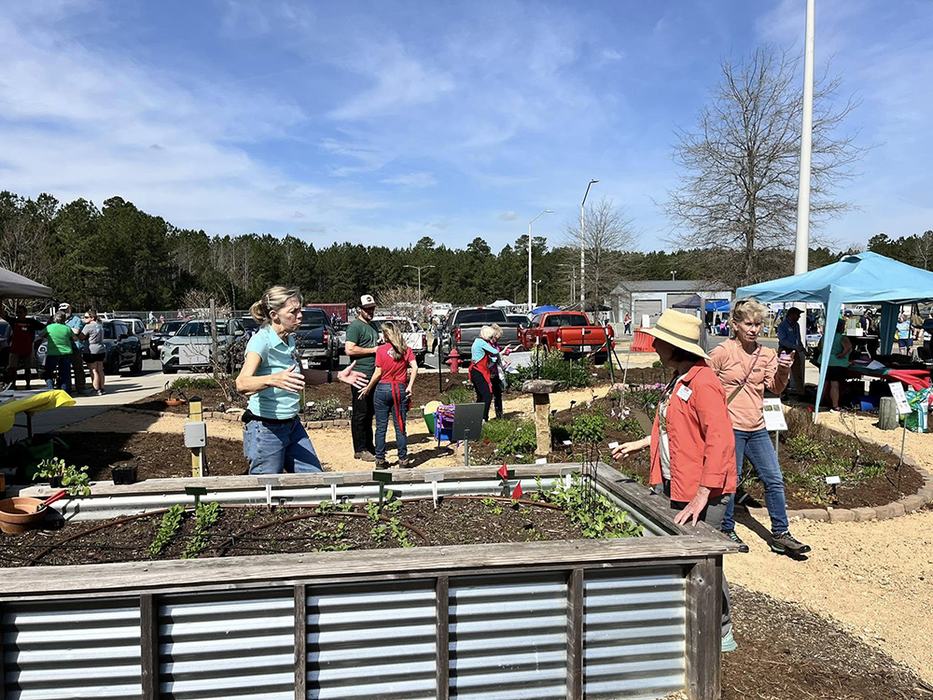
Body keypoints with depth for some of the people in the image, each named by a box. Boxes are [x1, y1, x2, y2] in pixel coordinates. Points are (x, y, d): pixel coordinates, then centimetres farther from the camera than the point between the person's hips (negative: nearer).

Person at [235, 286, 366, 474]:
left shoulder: (289, 339, 6)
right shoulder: (261, 341, -19)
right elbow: (242, 384, -36)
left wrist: (337, 376, 21)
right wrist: (273, 380, -53)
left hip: (292, 426, 8)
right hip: (266, 429, -8)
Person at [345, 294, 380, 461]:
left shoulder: (373, 326, 18)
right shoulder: (355, 326, -9)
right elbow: (349, 350, -19)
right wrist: (372, 350, -15)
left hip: (373, 376, 9)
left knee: (369, 413, 15)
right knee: (360, 414, -2)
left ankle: (369, 445, 24)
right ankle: (360, 450, 3)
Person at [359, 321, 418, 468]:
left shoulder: (381, 350, -5)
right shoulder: (406, 349, 1)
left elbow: (378, 373, -6)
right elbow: (414, 367, -11)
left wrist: (368, 387, 6)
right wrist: (409, 386, -8)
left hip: (382, 389, -1)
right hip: (400, 390, 1)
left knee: (381, 427, 7)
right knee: (400, 426, 6)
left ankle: (380, 460, 11)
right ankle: (403, 460, 9)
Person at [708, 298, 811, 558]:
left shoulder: (766, 354, 9)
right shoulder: (722, 353, -7)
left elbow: (775, 388, 1)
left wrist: (783, 372, -18)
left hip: (757, 429, 6)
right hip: (730, 427, -6)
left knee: (774, 480, 8)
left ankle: (780, 534, 19)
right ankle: (727, 531, 19)